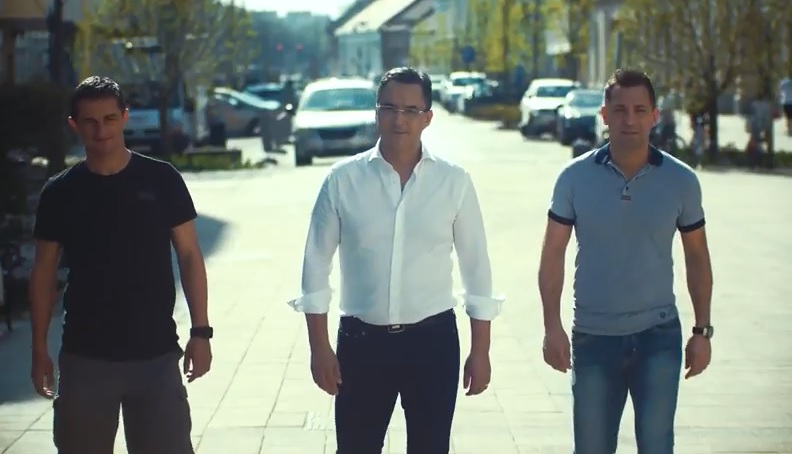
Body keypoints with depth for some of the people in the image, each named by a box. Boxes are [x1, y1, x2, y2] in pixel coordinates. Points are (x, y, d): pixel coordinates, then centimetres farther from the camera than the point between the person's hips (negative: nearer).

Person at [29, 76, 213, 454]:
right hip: (84, 357, 1)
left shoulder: (161, 180, -1)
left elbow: (189, 256, 1)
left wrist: (200, 331, -5)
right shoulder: (60, 192, 1)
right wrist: (39, 348, 2)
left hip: (156, 355, -1)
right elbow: (44, 272, 6)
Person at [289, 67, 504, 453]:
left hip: (433, 340, 0)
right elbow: (317, 263, 0)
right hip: (361, 341, 0)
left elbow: (476, 266, 2)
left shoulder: (453, 182, -3)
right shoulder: (342, 180, -4)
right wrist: (319, 347, -2)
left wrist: (480, 351, 1)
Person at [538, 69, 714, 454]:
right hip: (593, 337, 1)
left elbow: (697, 258, 7)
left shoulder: (681, 181, -2)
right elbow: (553, 255, -1)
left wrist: (702, 330, 5)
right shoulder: (575, 178, -4)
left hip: (658, 336, 0)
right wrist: (552, 327, -7)